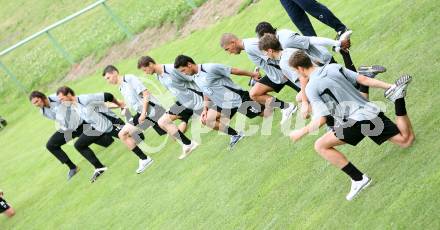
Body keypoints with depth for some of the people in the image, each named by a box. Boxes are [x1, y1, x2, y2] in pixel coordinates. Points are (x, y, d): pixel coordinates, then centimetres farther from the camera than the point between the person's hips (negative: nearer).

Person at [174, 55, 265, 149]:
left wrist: (252, 74, -9)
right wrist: (205, 109, 1)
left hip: (238, 98, -8)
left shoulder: (210, 68, -26)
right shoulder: (196, 79, 2)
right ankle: (235, 135, 7)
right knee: (206, 120, -4)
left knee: (266, 113, -2)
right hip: (223, 105, 8)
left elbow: (234, 70, -18)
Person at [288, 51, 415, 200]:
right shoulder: (334, 67, 12)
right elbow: (363, 79, 8)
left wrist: (301, 132, 0)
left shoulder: (311, 87, -7)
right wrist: (390, 87, 11)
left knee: (321, 146, -2)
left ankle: (358, 179, -7)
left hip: (357, 120, -7)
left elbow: (321, 119, -14)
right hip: (372, 111, 7)